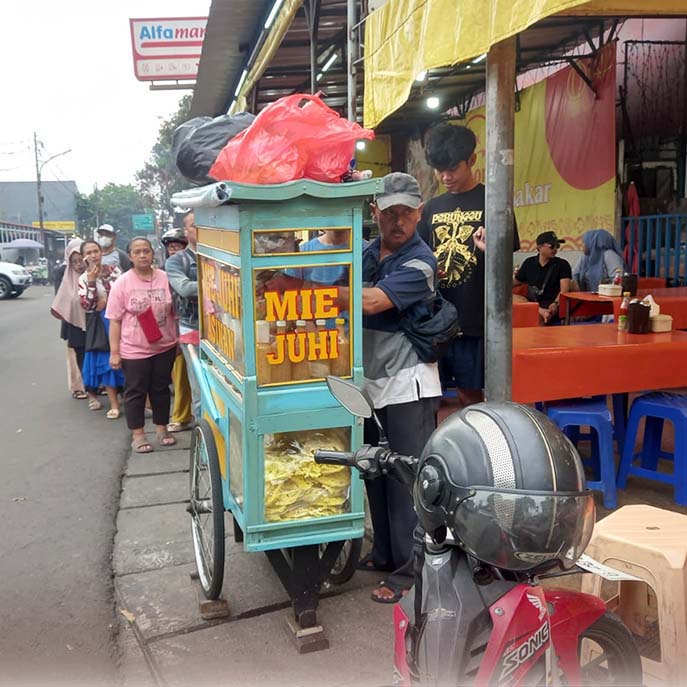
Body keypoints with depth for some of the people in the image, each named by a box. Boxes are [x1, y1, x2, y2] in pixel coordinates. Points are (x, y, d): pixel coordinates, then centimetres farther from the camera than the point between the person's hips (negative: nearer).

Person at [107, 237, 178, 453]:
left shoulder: (165, 278, 0)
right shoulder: (122, 283, -7)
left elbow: (174, 311, 10)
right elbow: (115, 320, -6)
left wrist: (178, 339, 7)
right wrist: (114, 352, -9)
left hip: (165, 347, 3)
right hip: (134, 350, -2)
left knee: (161, 389, 14)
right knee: (135, 392, 6)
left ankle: (161, 429, 28)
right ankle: (137, 435, 17)